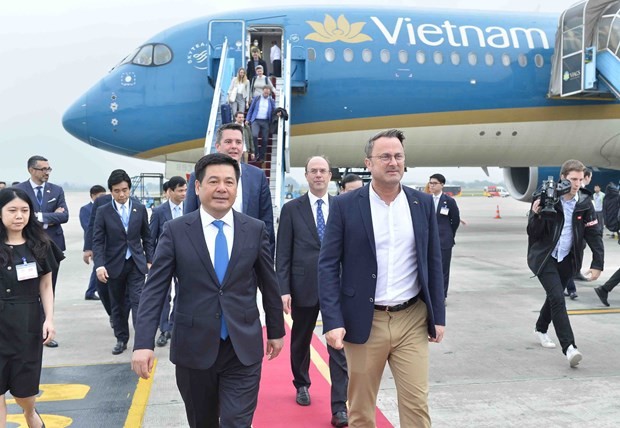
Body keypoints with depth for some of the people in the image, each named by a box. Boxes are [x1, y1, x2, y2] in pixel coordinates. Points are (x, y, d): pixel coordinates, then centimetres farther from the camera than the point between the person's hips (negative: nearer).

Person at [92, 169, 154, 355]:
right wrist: (99, 265, -16)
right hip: (114, 265, 0)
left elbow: (146, 237, 8)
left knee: (138, 301, -8)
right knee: (118, 304, 11)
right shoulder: (103, 212, -3)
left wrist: (149, 260, 4)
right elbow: (98, 241, -5)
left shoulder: (140, 209, 2)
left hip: (136, 263, 0)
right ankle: (121, 339, 24)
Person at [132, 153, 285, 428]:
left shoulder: (256, 230, 0)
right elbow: (154, 289, -5)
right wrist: (144, 343, -13)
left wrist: (276, 331, 15)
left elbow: (269, 283, 9)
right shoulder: (175, 231, -3)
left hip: (243, 349, 0)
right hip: (193, 348, 0)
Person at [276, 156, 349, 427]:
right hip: (303, 287, 0)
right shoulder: (291, 209, 1)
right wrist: (283, 290, -8)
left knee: (338, 346, -3)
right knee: (300, 341, 17)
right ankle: (302, 385, 40)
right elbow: (283, 254, -1)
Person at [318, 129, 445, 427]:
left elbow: (433, 263, 9)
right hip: (364, 321, -1)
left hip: (412, 320, 2)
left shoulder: (423, 203, 4)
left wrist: (438, 315, 6)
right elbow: (327, 266, -5)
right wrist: (332, 321, -13)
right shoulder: (345, 205, -4)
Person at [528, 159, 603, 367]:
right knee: (558, 299, -17)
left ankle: (541, 329, 43)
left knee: (554, 296, 18)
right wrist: (536, 215, -32)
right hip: (544, 257, -4)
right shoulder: (546, 198, -15)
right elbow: (533, 233, -13)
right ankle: (569, 347, -18)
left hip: (567, 259, 4)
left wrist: (597, 263, -6)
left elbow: (594, 234, -1)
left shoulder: (584, 202, -5)